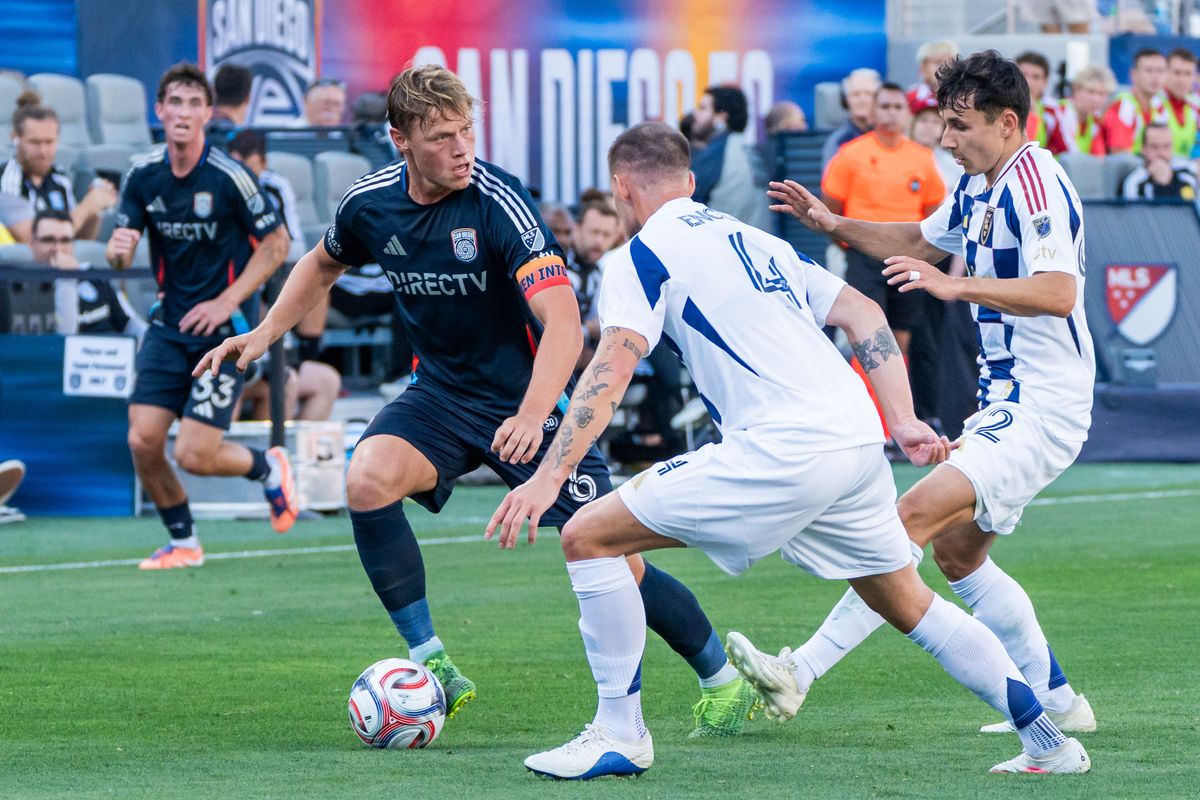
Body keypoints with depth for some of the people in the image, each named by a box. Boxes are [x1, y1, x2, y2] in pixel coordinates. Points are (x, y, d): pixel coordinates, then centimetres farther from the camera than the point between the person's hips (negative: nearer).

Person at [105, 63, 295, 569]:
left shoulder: (228, 177, -15)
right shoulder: (144, 176, -1)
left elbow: (276, 243, -7)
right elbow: (120, 252, 3)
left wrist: (227, 302, -14)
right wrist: (119, 250, -22)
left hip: (225, 326, -5)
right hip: (169, 326, 5)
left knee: (194, 455, -11)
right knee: (143, 441, -7)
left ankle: (267, 467, 22)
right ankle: (182, 542, 16)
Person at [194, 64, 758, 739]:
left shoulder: (500, 202, -24)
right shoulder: (371, 203, -7)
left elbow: (562, 320, -33)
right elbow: (323, 264, 18)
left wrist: (533, 415, -47)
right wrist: (264, 335, 8)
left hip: (528, 400, -4)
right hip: (441, 394, 4)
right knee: (368, 479, -25)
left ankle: (726, 682, 15)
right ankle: (434, 669, -14)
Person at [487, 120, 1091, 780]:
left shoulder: (644, 256, 4)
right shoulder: (754, 239, 27)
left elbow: (610, 371, -10)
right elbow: (864, 315, 20)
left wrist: (548, 477, -17)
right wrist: (904, 422, 15)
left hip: (783, 448, -8)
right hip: (858, 438, 8)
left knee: (589, 536, 0)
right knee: (908, 605, 25)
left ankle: (619, 733, 1)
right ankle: (1047, 741, 25)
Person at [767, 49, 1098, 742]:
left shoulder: (1034, 181, -17)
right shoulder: (977, 186, 13)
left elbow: (1058, 293, -30)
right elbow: (920, 242, 33)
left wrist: (955, 286, -37)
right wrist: (833, 224, 22)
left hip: (1042, 410, -11)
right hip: (1007, 402, 11)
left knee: (919, 515, -21)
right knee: (957, 551, 15)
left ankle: (803, 671, -28)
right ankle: (1057, 702, 22)